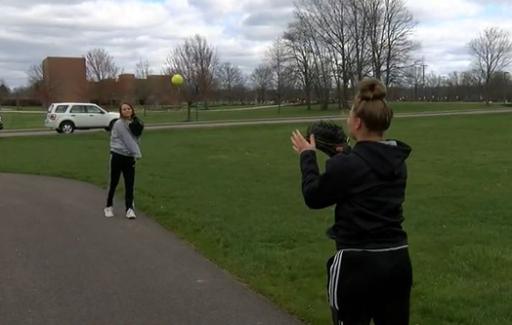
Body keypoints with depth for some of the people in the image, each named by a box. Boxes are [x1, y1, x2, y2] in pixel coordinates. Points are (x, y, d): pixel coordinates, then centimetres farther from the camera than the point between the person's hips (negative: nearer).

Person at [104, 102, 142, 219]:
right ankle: (109, 206, 23)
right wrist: (137, 153, -22)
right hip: (117, 156, -5)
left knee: (130, 184, 0)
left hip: (129, 157, 5)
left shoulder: (133, 123, 9)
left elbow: (135, 140, 6)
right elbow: (128, 140, -18)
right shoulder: (119, 124, -11)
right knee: (114, 183, 7)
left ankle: (129, 209, 2)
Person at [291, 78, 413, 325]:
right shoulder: (397, 161, 3)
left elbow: (313, 197, -3)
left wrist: (307, 155, 8)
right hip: (397, 261, 7)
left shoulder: (346, 165, -18)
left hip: (357, 265, -6)